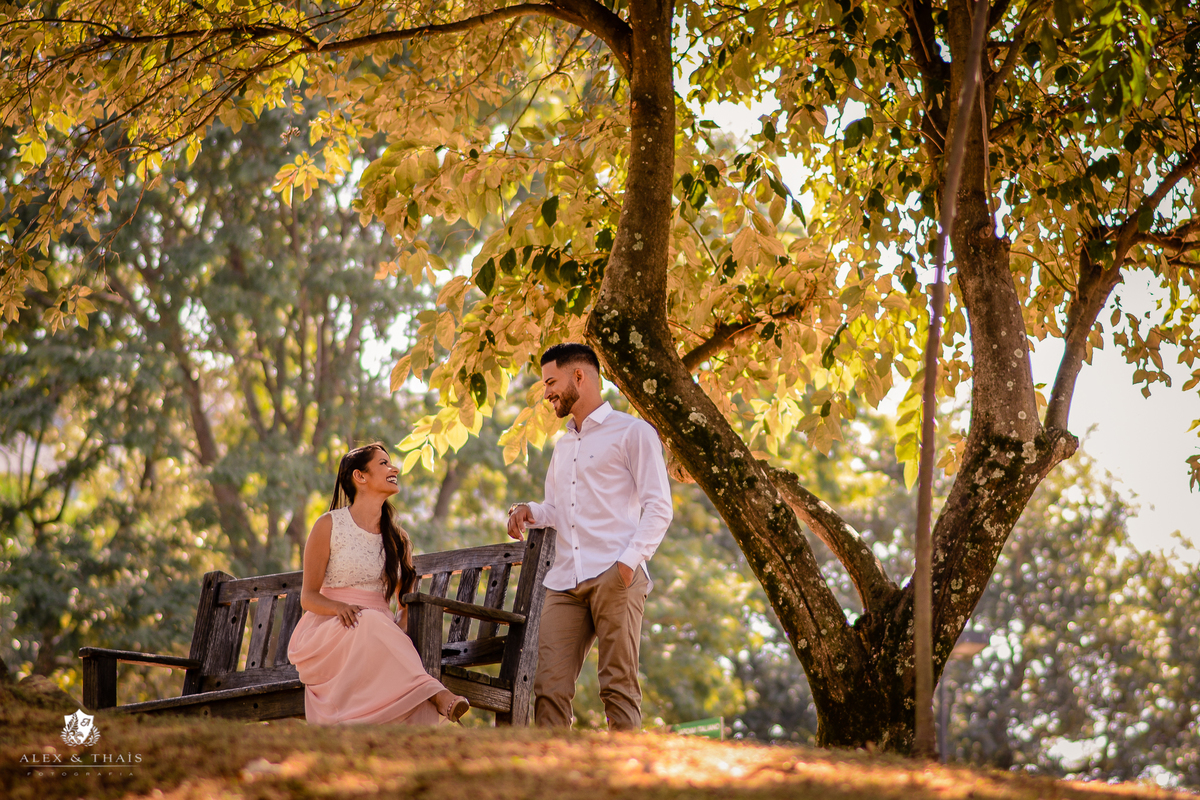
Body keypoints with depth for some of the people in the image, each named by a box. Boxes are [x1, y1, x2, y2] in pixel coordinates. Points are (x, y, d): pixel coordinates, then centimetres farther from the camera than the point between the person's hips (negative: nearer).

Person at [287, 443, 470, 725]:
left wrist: (401, 627, -7)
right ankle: (435, 695, -46)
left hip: (381, 634, 4)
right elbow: (308, 597, 1)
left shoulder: (397, 538, 18)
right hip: (326, 631, -4)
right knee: (370, 623, -38)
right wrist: (339, 607, -22)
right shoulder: (330, 526, 5)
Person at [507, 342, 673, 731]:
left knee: (618, 685, -11)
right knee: (550, 686, -7)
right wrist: (529, 512, 10)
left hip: (614, 577, -6)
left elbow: (658, 508, -2)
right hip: (565, 580, 6)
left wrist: (629, 560, -16)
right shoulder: (563, 445, 28)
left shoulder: (632, 432, 5)